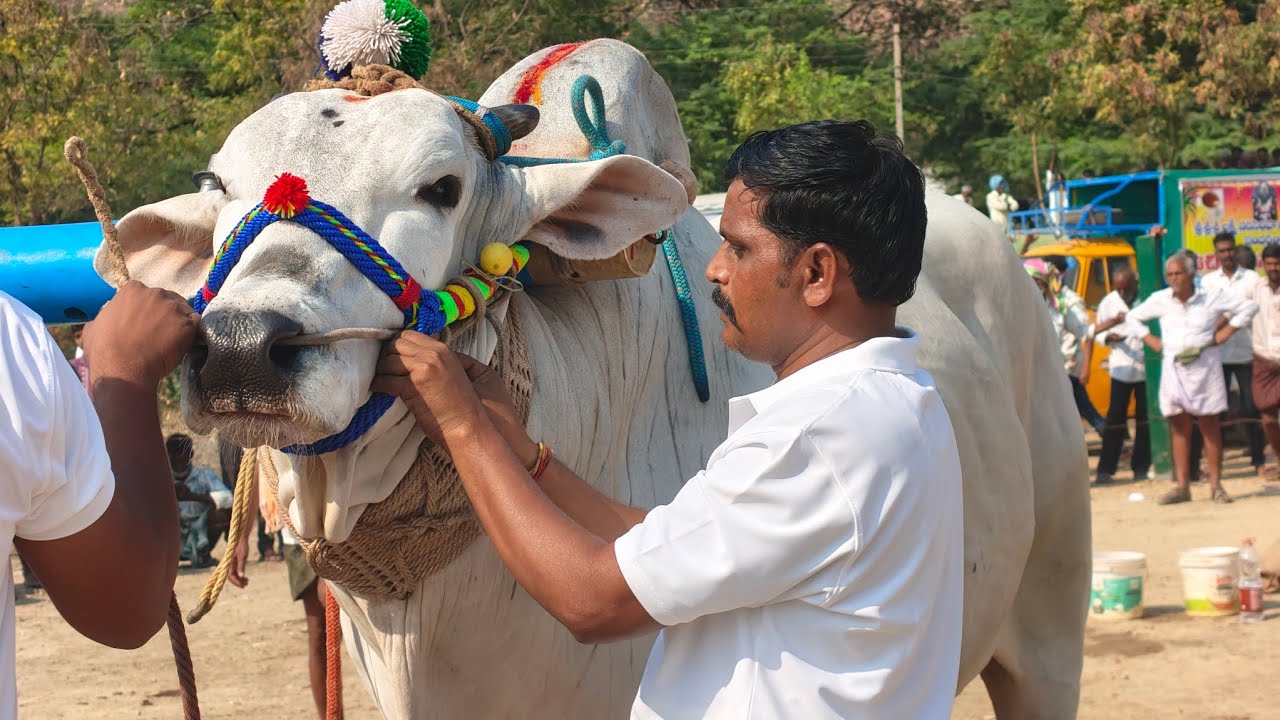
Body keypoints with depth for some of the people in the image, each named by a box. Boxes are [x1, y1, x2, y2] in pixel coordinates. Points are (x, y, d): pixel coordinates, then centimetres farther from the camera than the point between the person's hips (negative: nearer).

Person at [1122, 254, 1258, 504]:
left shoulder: (1210, 298, -3)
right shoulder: (1159, 300, 4)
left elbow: (1248, 307, 2)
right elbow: (1133, 318, 18)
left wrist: (1224, 333, -3)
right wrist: (1152, 341, 7)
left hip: (1204, 368, -2)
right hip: (1173, 369, 2)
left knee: (1209, 426, 1)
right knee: (1179, 427, 2)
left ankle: (1215, 484, 6)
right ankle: (1182, 486, 5)